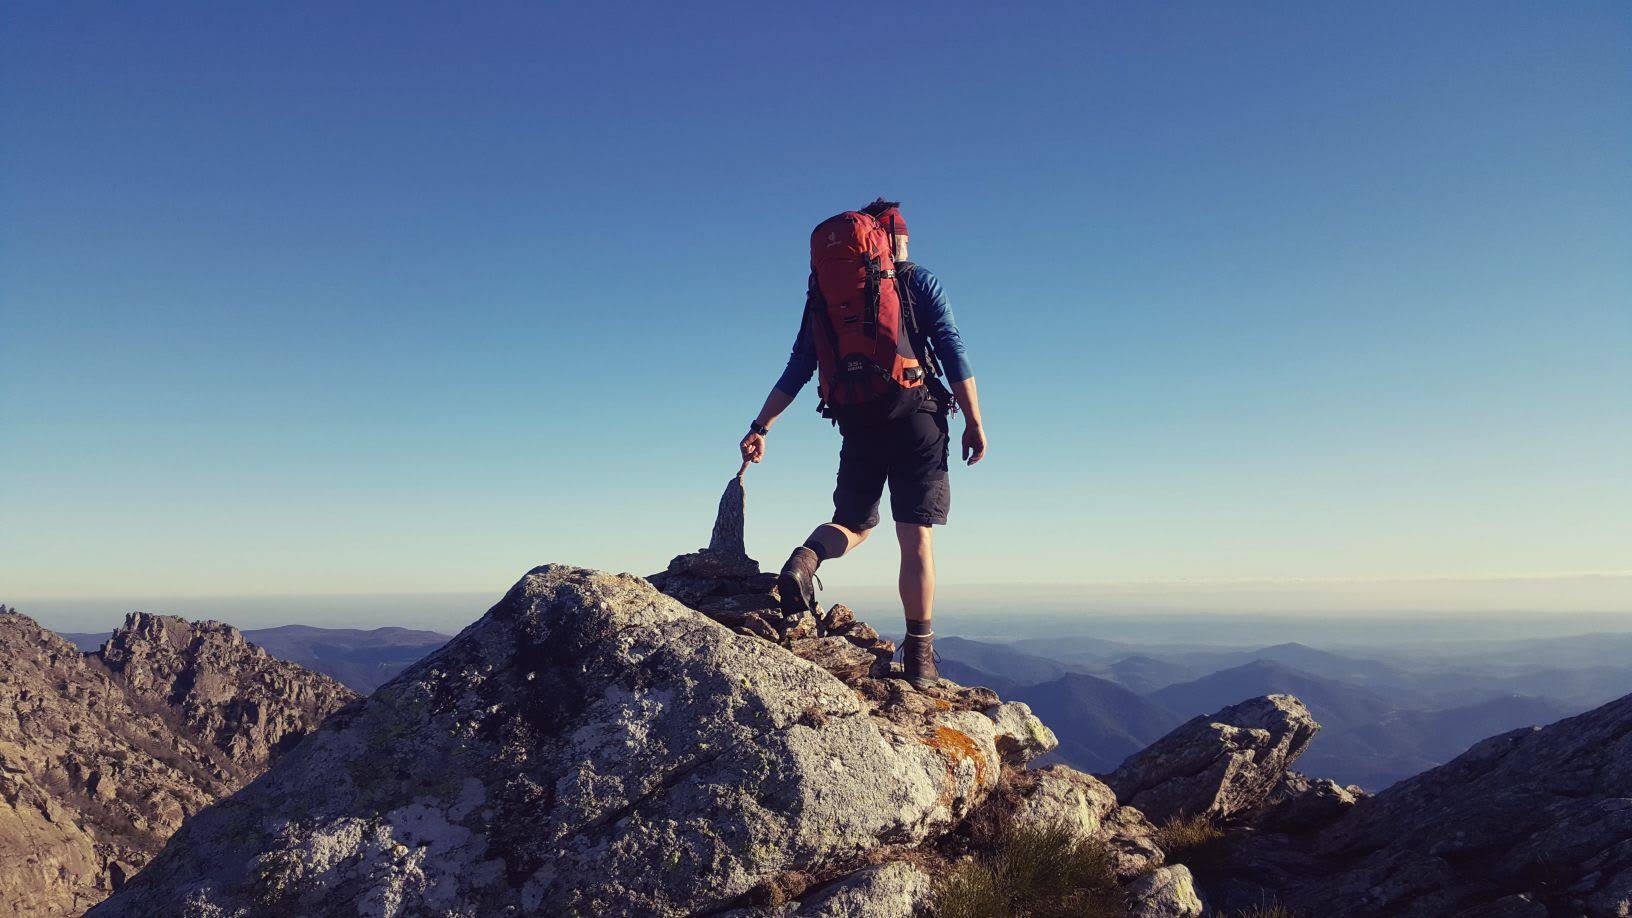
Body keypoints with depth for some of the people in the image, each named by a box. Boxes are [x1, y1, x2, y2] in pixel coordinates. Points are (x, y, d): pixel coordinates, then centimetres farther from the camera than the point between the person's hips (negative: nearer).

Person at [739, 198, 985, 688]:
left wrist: (761, 427, 12)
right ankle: (919, 656, 0)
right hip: (916, 418, -2)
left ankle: (807, 556, -14)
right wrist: (974, 422, -3)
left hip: (857, 425, 3)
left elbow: (797, 369, 10)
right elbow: (952, 352, -4)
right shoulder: (919, 280, 6)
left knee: (853, 522, 20)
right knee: (916, 536, 0)